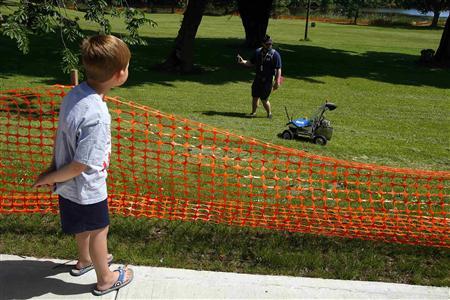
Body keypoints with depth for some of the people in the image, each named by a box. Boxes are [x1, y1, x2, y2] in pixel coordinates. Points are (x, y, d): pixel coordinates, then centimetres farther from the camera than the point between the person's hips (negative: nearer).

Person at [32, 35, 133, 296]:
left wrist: (53, 169, 11)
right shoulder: (96, 117, -36)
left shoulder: (75, 93, -10)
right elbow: (80, 166, -28)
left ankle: (85, 260, 57)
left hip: (70, 185, 8)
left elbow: (61, 135, 2)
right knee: (99, 229, 17)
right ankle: (105, 279, 41)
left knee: (85, 226, 30)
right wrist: (49, 178, -11)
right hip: (87, 189, -7)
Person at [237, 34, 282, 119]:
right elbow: (251, 63, 14)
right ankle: (253, 112, 32)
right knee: (255, 97, 11)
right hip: (258, 78, 5)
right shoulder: (258, 52, 5)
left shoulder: (275, 54, -10)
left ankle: (269, 114, 18)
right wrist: (243, 62, -4)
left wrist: (277, 82, -15)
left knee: (264, 99, -4)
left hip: (268, 80, -5)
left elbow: (278, 69, -11)